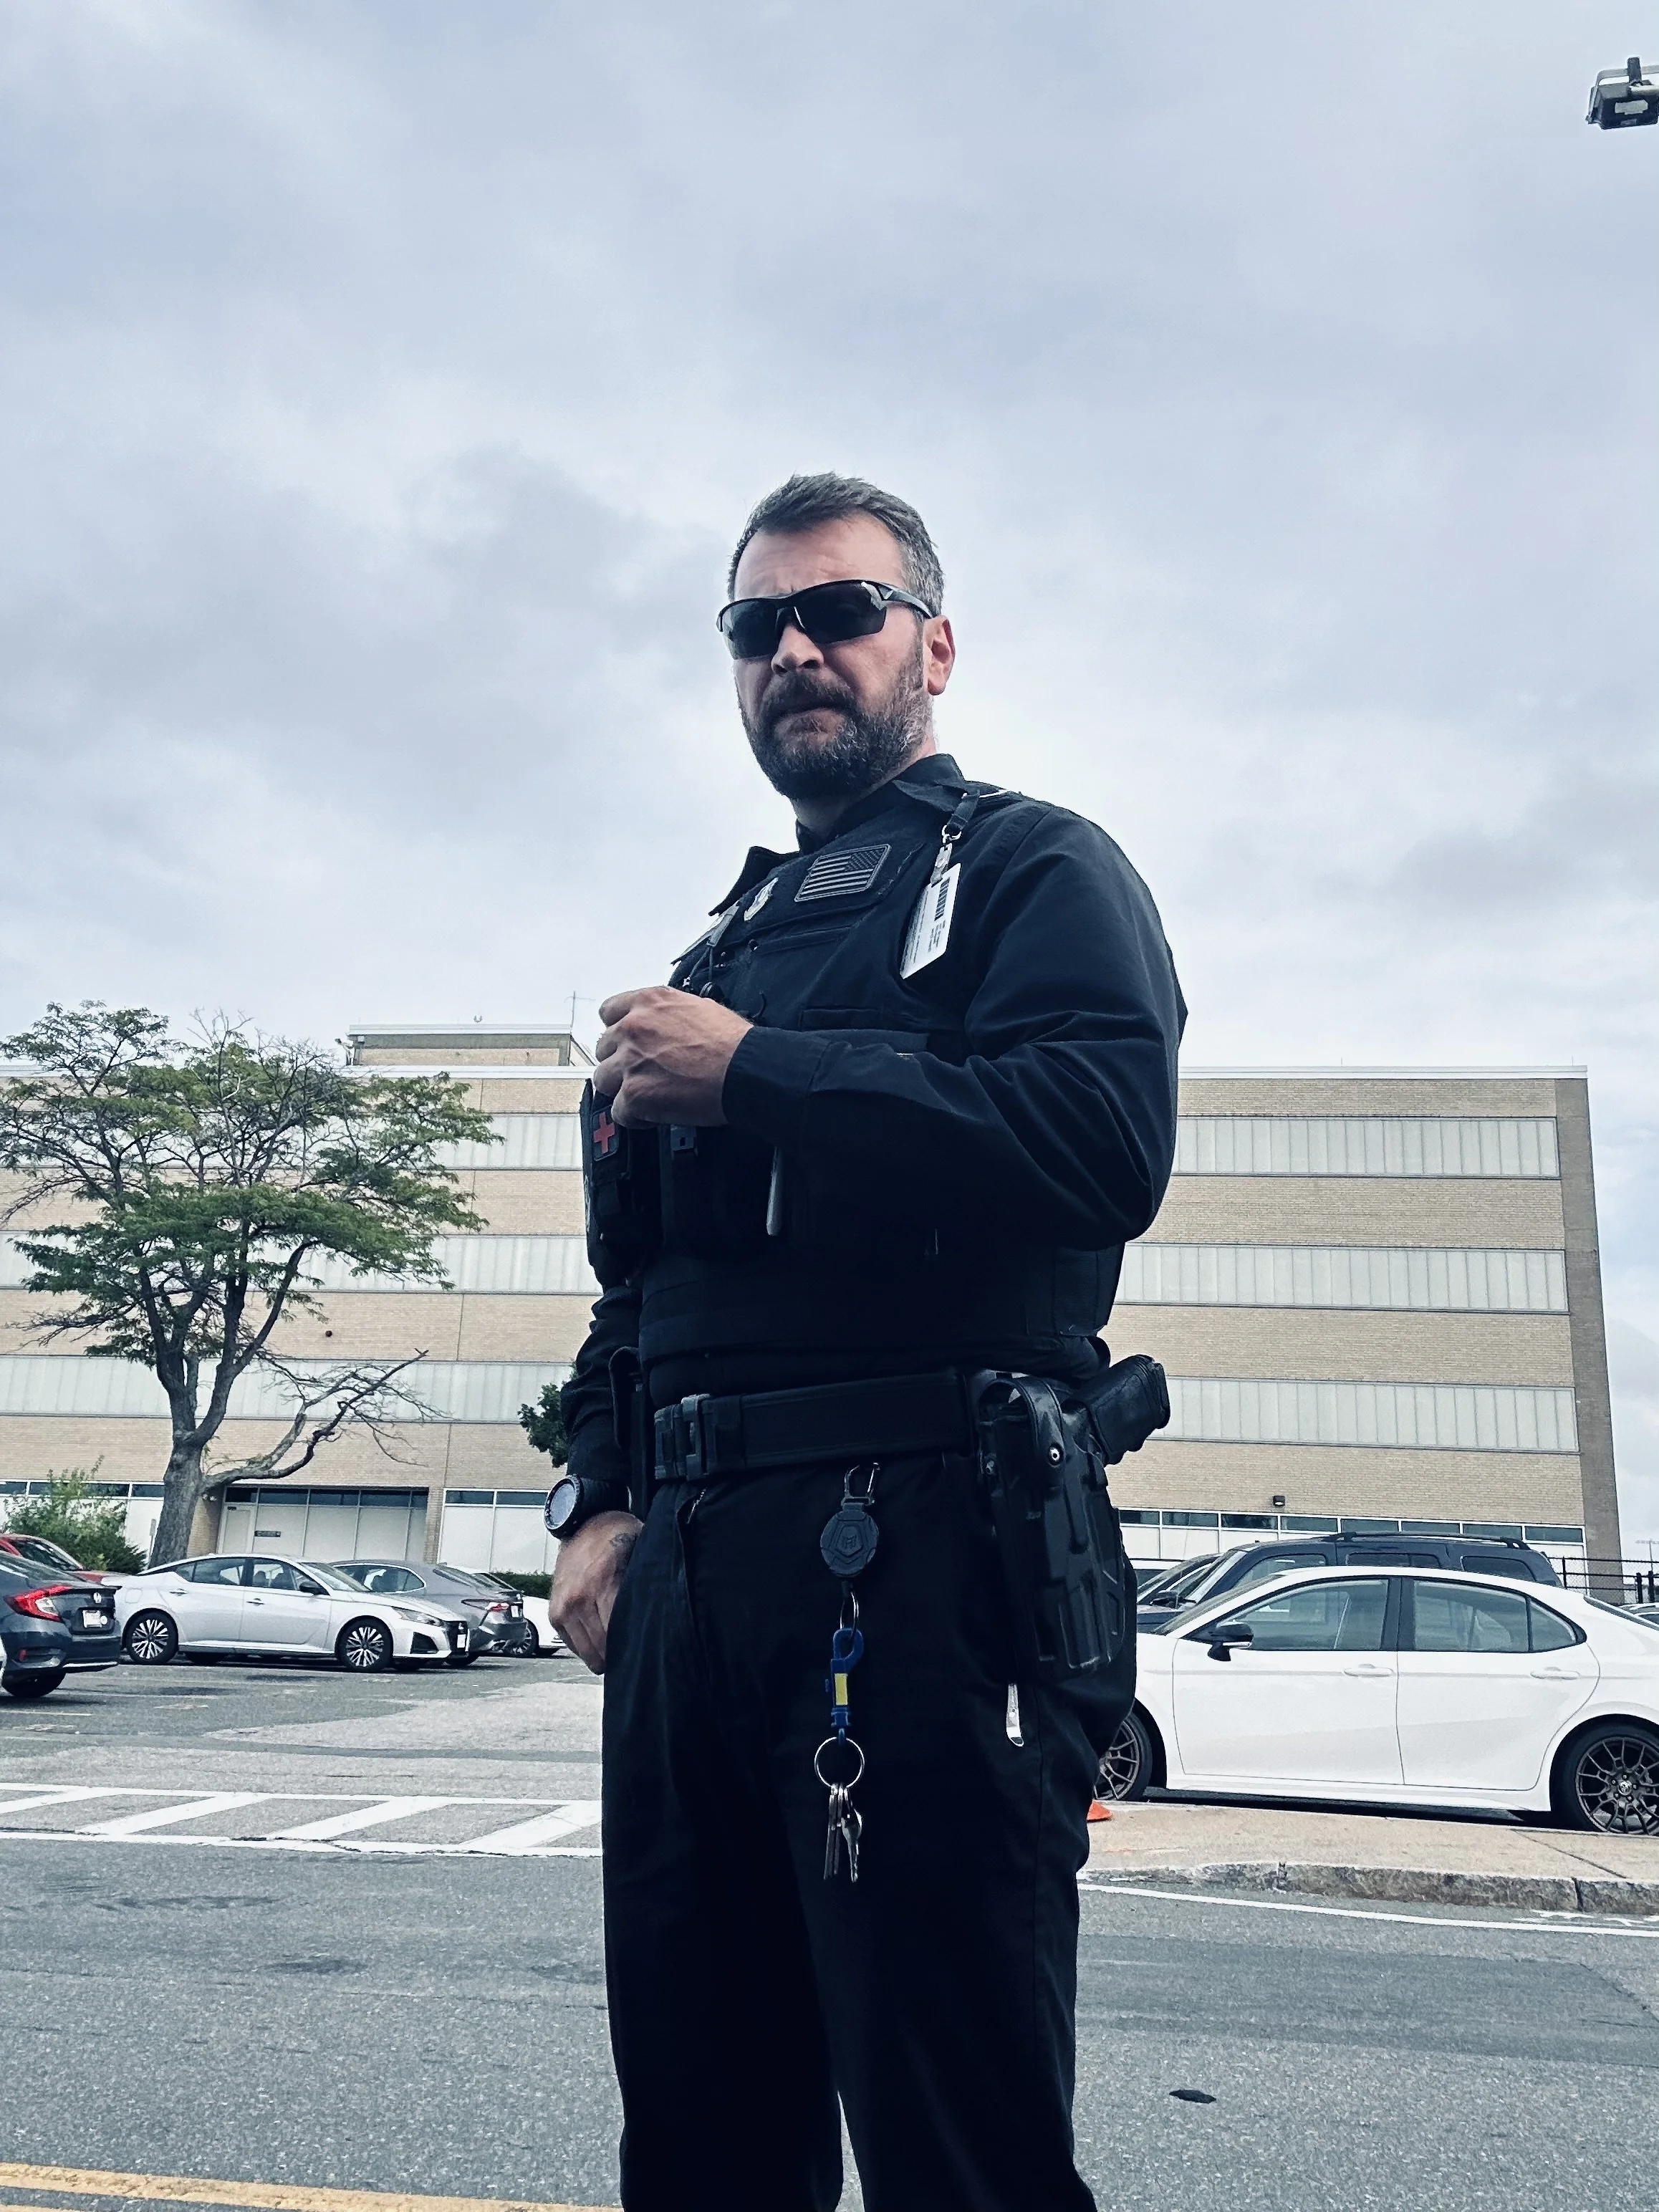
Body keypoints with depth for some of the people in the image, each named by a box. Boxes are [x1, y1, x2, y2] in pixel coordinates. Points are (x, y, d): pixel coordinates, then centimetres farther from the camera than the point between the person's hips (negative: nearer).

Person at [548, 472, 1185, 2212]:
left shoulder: (1033, 868, 4)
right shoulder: (728, 941, 26)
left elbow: (1107, 1139, -17)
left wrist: (752, 1077, -12)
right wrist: (601, 1501, 10)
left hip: (917, 1555, -7)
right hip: (687, 1567, 7)